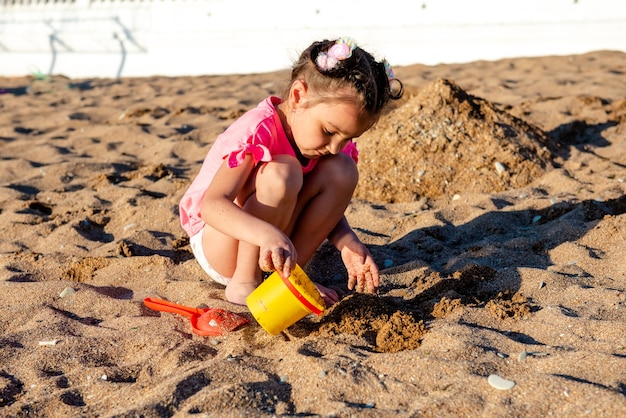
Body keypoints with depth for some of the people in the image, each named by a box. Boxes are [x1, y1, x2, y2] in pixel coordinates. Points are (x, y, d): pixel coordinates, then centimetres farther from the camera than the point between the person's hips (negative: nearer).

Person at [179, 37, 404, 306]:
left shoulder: (334, 137, -6)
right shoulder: (258, 131, -28)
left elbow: (327, 202, 0)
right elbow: (212, 206, -38)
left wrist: (348, 243, -20)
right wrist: (267, 235, -54)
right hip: (216, 245, -7)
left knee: (342, 169, -14)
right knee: (281, 173, -34)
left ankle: (290, 277, -8)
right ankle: (243, 282, -18)